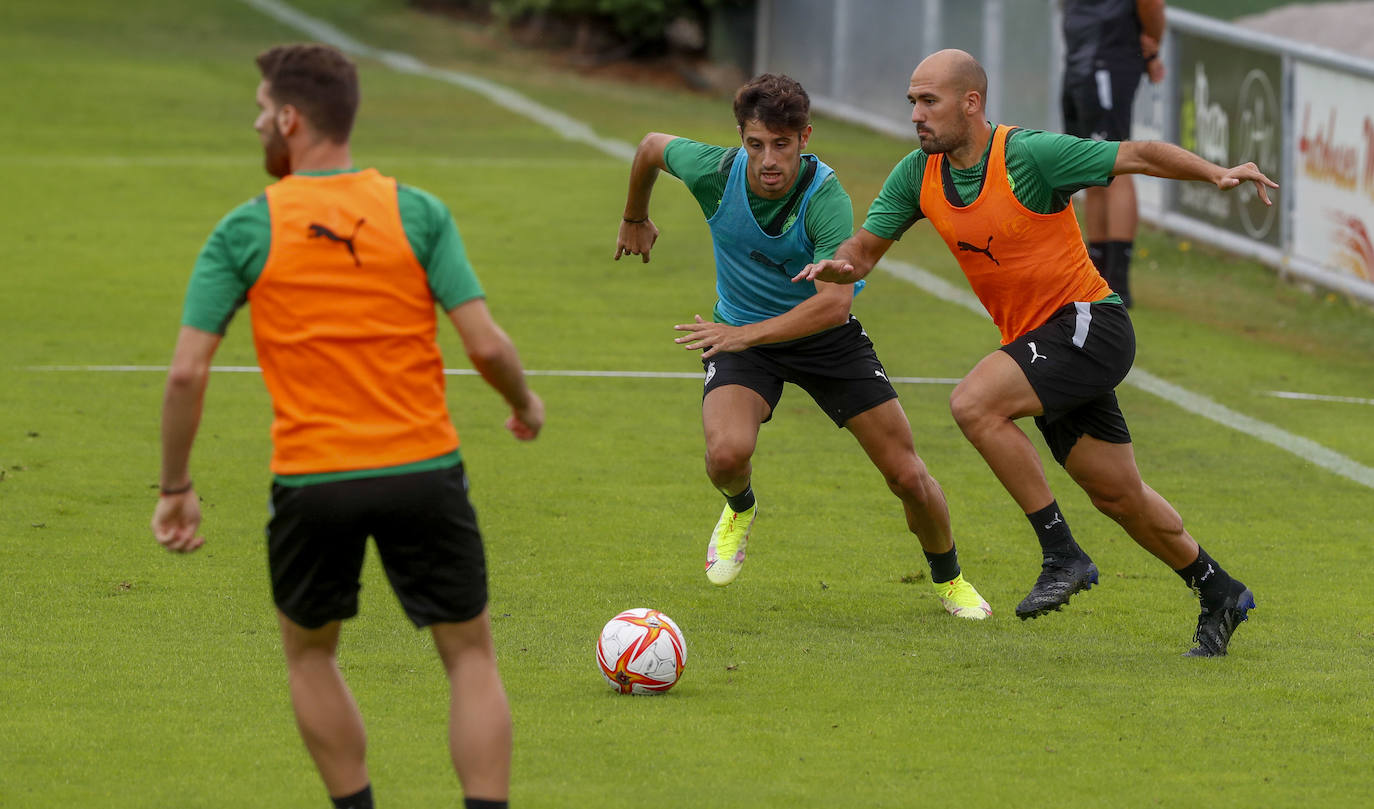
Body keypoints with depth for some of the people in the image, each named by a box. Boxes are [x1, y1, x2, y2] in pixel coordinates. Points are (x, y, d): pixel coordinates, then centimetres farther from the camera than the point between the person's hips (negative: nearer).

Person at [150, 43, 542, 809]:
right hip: (424, 468, 0)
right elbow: (485, 343, -7)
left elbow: (189, 371, -5)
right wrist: (525, 401, 14)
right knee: (471, 656, 11)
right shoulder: (419, 213, -1)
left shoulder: (246, 230, -2)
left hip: (311, 480, 0)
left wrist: (177, 487, 6)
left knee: (309, 653, 22)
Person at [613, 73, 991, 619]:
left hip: (825, 336, -1)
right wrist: (635, 219, 18)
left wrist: (746, 334, -47)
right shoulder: (715, 172, -22)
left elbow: (835, 302, -39)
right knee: (727, 454, -28)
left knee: (908, 476, -3)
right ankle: (739, 509, 10)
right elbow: (652, 146, 1)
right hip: (739, 334, 1)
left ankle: (948, 579, 27)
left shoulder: (826, 199, -31)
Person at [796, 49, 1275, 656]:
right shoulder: (918, 175, 2)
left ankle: (1062, 554, -17)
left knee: (975, 403, -26)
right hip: (1035, 341, 7)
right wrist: (837, 265, -16)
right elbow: (865, 248, 8)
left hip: (1089, 323, -7)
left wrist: (1217, 174, -27)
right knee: (1118, 497, 11)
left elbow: (1139, 156, -14)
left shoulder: (1029, 155, -18)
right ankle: (1217, 592, 31)